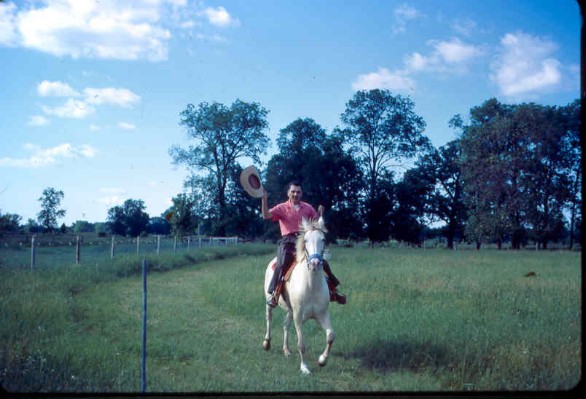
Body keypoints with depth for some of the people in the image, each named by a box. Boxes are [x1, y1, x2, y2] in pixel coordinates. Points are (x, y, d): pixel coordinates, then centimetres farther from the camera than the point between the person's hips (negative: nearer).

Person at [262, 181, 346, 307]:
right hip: (288, 241, -3)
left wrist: (320, 213, -4)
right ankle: (272, 293, -19)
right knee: (281, 264, -27)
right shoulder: (282, 208, 4)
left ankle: (334, 290, 9)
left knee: (323, 262, -7)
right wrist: (264, 199, -22)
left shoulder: (308, 208, 12)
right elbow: (266, 216, -10)